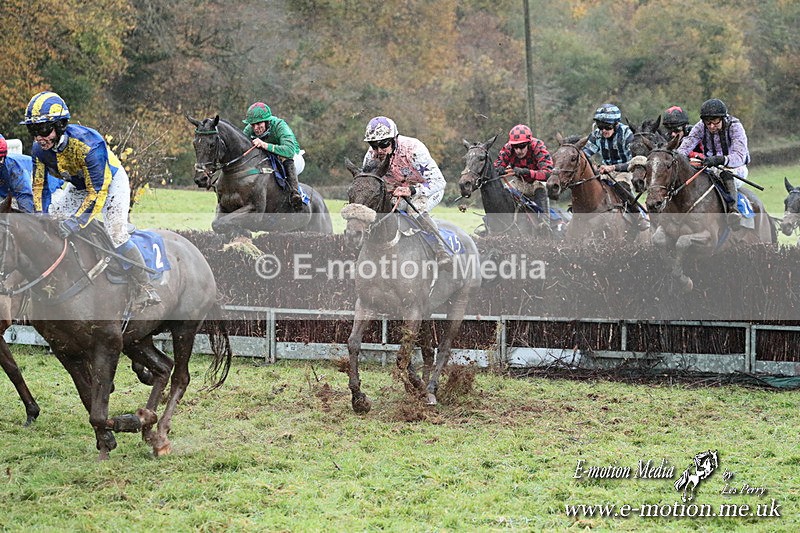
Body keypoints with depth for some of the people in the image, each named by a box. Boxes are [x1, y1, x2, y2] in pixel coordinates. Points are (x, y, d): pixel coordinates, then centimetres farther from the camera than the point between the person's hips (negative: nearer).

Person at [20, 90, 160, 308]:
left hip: (111, 182, -7)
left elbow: (97, 192, -38)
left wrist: (76, 221, -45)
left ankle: (146, 288, -13)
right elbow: (39, 186, -7)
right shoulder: (39, 149, -20)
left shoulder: (87, 144, -40)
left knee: (117, 235, -21)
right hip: (79, 186, 7)